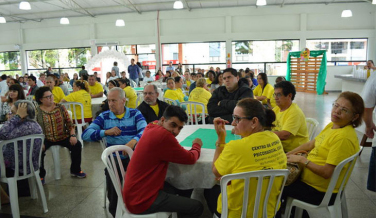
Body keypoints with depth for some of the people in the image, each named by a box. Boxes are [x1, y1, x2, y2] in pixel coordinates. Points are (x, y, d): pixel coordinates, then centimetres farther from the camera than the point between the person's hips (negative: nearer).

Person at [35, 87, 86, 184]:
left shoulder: (60, 108, 5)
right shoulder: (37, 111, 0)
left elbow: (69, 123, 2)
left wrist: (73, 135, -13)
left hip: (63, 137, 2)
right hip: (46, 139, -1)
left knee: (77, 144, -18)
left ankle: (75, 170, 4)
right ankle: (41, 175, -1)